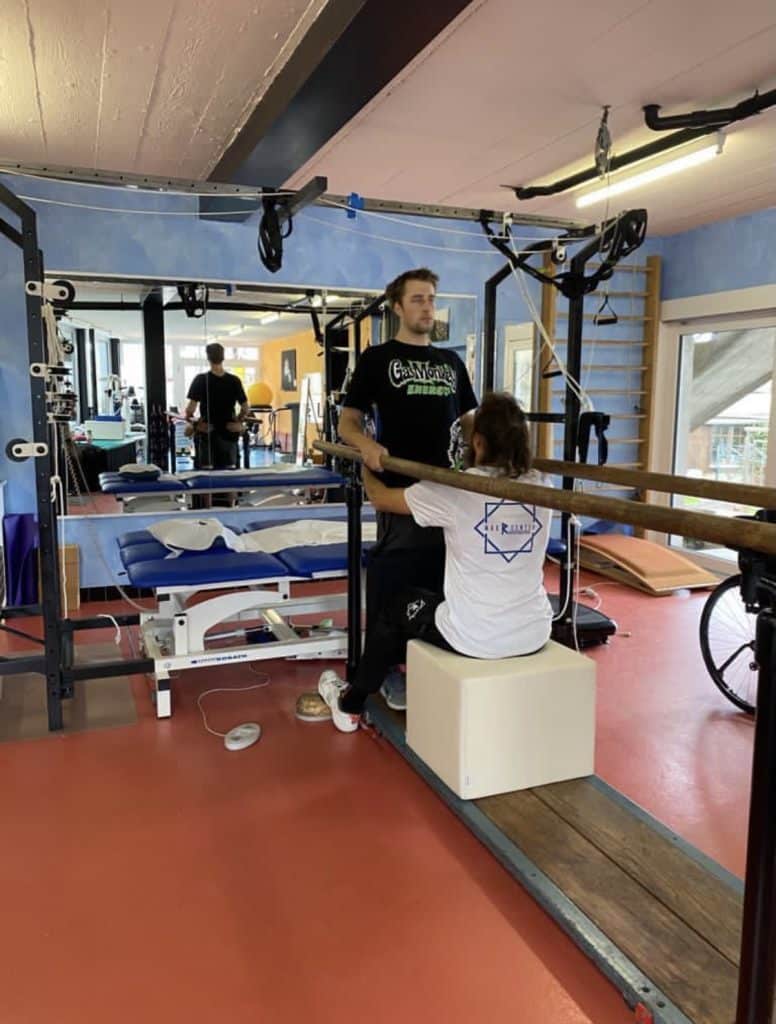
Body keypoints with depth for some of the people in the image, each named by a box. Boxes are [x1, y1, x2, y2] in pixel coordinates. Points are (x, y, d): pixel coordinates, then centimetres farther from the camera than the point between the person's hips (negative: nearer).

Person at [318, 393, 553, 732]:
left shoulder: (454, 491, -15)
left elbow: (380, 497, 0)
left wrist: (365, 462, 22)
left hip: (474, 638, -5)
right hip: (535, 635, 5)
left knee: (399, 606, 25)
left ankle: (350, 705, 42)